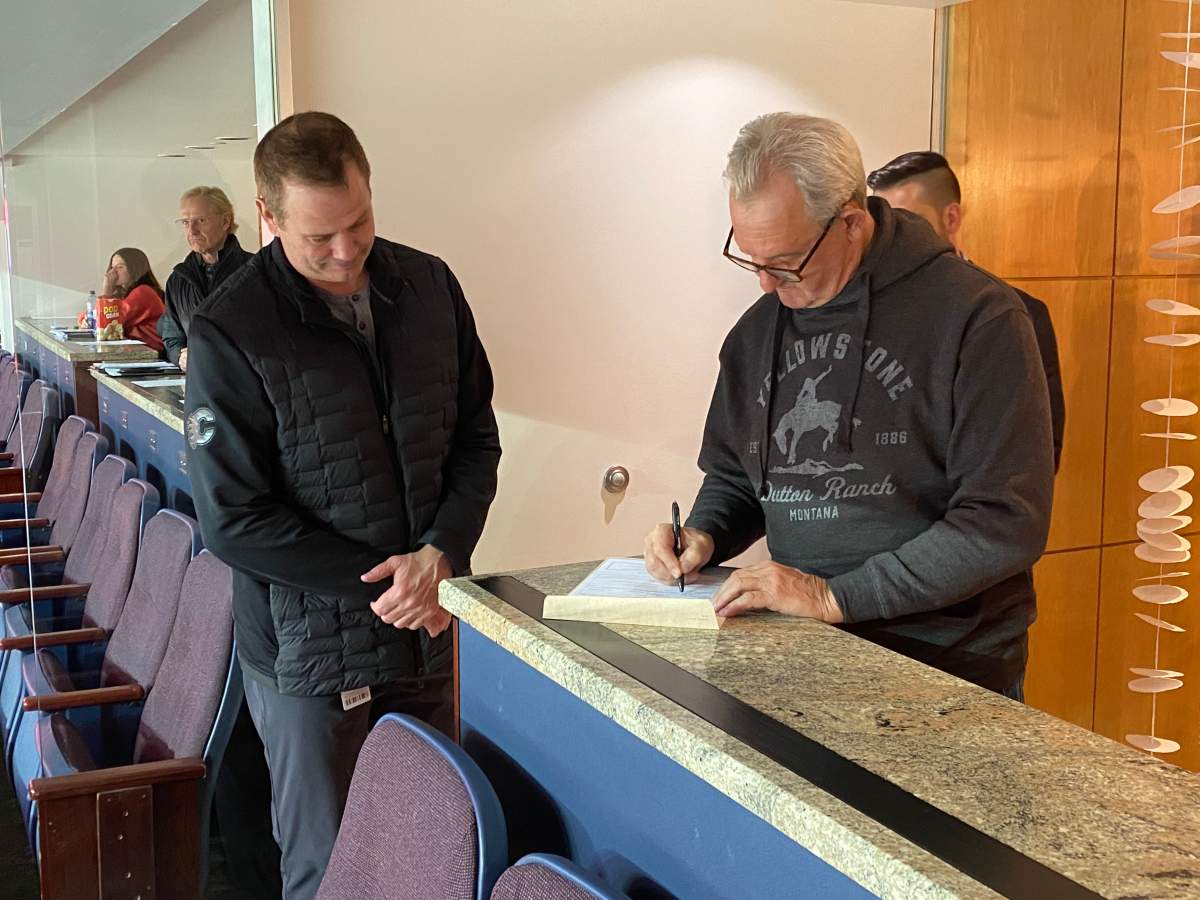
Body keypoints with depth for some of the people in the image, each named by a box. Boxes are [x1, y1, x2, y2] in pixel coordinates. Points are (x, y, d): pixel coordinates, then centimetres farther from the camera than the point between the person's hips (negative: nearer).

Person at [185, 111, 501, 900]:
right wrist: (378, 581, -14)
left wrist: (441, 555, -9)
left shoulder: (428, 287, 2)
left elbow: (476, 437, 7)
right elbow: (232, 519, -12)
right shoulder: (229, 334, -13)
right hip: (312, 651, -4)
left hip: (430, 630, 4)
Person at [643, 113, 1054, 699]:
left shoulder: (975, 317, -11)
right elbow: (732, 478, 23)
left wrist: (836, 597, -18)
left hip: (949, 663, -6)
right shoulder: (756, 332, 9)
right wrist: (703, 536, 1)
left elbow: (1005, 523, -17)